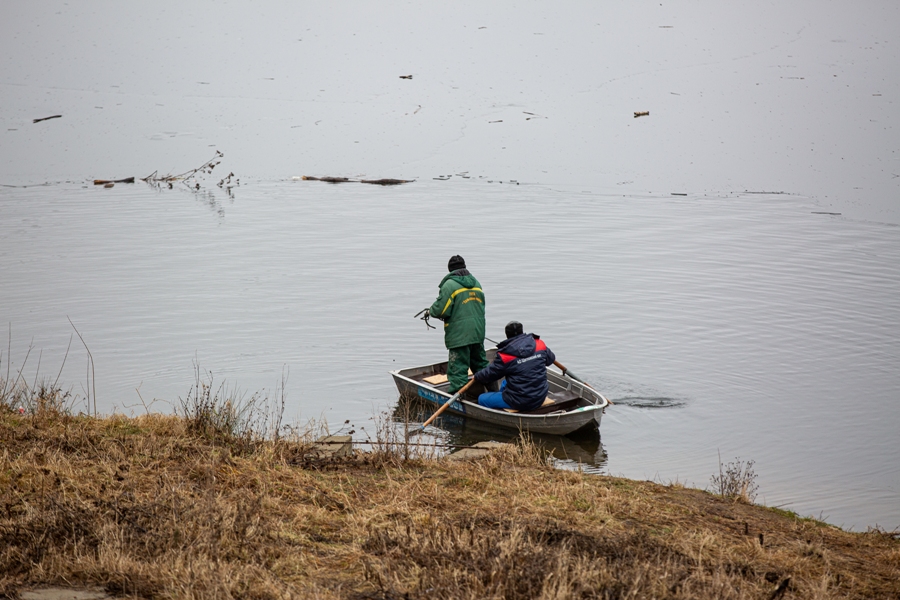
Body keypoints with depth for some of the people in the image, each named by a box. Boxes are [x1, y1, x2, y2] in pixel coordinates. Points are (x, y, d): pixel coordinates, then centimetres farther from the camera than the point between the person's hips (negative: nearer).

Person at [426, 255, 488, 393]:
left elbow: (441, 309, -15)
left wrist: (431, 311, 8)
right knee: (480, 362, 22)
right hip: (478, 332, 7)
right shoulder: (476, 283, 13)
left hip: (459, 334, -7)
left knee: (458, 367, -4)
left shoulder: (450, 285, -11)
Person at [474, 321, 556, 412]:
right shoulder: (540, 344, -4)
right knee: (505, 384, 35)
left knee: (482, 399, 10)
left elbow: (489, 375, -4)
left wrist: (477, 376, 17)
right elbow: (551, 359, 14)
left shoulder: (505, 356, -17)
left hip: (521, 403, -6)